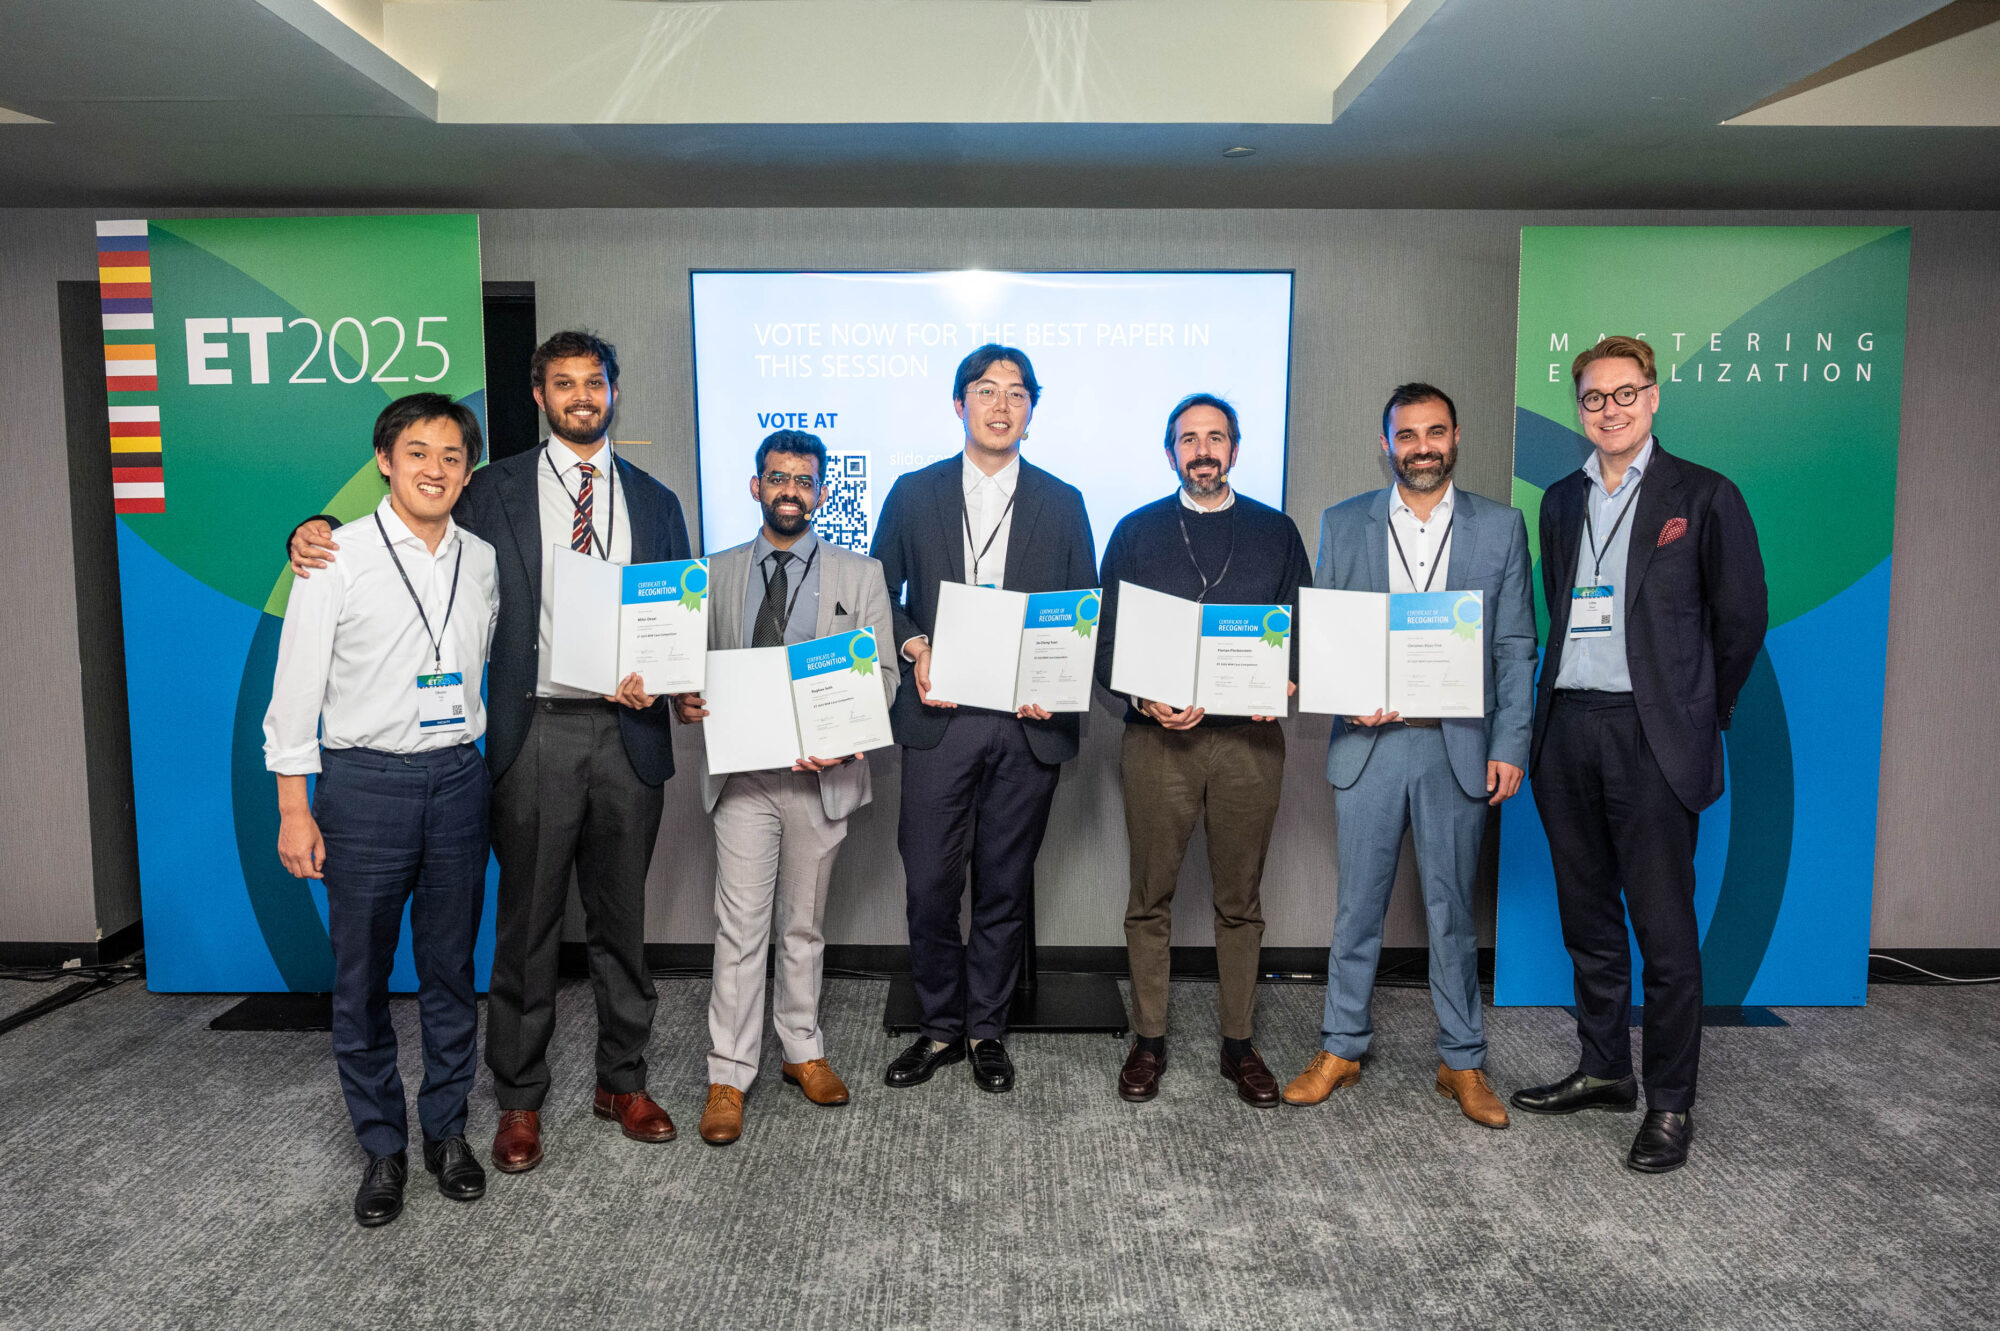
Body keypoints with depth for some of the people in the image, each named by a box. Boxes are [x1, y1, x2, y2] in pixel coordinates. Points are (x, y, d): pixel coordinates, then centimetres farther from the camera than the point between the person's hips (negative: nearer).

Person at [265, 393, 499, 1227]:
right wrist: (293, 807, -6)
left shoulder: (483, 561, 6)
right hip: (364, 781, -3)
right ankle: (382, 1147, 21)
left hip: (457, 778, 3)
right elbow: (296, 687, -3)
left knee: (450, 968, 11)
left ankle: (447, 1132, 25)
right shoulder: (337, 557, -4)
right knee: (362, 976, 5)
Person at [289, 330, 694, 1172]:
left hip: (628, 732, 2)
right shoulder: (493, 490, 6)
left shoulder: (654, 502, 11)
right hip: (535, 732, -2)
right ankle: (519, 1100, 22)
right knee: (527, 921, 6)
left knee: (621, 918, 12)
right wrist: (319, 536, -10)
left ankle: (622, 1082, 28)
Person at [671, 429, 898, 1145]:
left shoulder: (859, 574, 6)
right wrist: (686, 699, -10)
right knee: (741, 926, 0)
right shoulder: (716, 573, 10)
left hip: (820, 772, 0)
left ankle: (803, 1050, 28)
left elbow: (883, 671, 2)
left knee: (804, 924, 13)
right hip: (741, 771, 0)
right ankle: (728, 1077, 10)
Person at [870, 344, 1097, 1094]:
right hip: (938, 719, 0)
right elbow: (880, 592, 11)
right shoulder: (914, 494, 8)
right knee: (929, 883, 1)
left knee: (1005, 886, 8)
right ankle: (939, 1028, 20)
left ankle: (986, 1030, 24)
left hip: (1027, 722, 1)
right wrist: (913, 648, -8)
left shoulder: (1062, 504, 9)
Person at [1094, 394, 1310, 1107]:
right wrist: (1144, 700, -13)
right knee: (1150, 899, 6)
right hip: (1158, 734, -1)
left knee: (1240, 901, 10)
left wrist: (1285, 684, -11)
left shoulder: (1276, 532, 10)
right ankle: (1148, 1041, 20)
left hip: (1250, 736, 1)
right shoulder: (1137, 532, 7)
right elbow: (1106, 640, 4)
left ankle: (1239, 1043, 22)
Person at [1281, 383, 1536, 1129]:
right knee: (1358, 904, 7)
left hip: (1459, 747, 0)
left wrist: (1511, 745, -3)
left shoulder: (1500, 527, 5)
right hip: (1369, 742, 1)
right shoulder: (1343, 525, 6)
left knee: (1452, 909, 9)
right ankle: (1341, 1049, 22)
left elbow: (1515, 648, 4)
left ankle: (1463, 1062, 23)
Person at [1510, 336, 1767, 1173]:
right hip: (1568, 728, 5)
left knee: (1663, 927, -2)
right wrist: (1557, 705, 11)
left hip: (1651, 736, -5)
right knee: (1587, 918, 13)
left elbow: (1742, 617, 3)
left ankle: (1671, 1103, 12)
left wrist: (1699, 714, 7)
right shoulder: (1562, 501, 14)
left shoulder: (1704, 497, -1)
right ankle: (1603, 1072, 27)